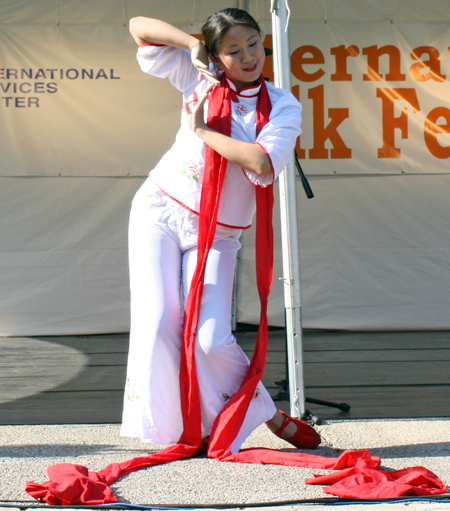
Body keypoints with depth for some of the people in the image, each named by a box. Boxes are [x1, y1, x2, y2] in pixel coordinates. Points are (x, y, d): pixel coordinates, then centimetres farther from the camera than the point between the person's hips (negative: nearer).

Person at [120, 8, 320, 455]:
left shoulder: (282, 107, -3)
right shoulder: (200, 79, 4)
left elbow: (262, 165, -22)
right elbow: (139, 27, 8)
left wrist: (201, 130, -13)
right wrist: (194, 44, -4)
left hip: (216, 234, -2)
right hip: (160, 211, 2)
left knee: (212, 339, -12)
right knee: (158, 322, -11)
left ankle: (265, 413, 10)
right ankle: (166, 426, 3)